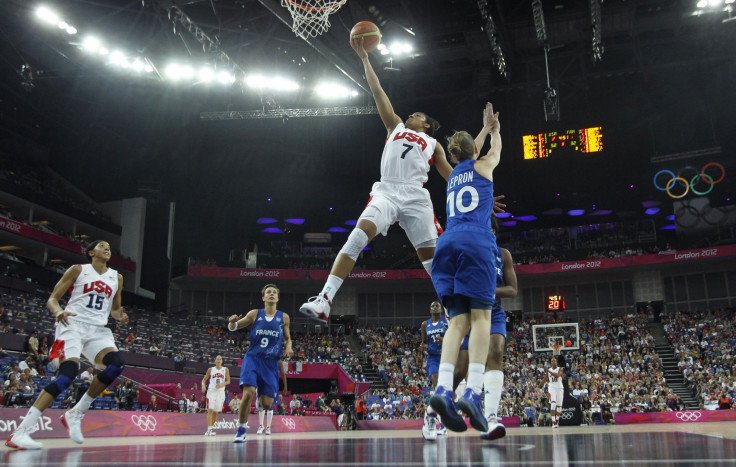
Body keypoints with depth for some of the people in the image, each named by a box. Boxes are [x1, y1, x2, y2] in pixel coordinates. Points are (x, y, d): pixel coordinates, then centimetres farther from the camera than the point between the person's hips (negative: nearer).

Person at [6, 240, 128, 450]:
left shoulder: (116, 278, 17)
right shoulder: (78, 270, 5)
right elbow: (52, 299, 3)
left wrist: (120, 317, 1)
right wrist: (58, 311, -20)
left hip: (98, 330, 5)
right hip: (73, 324, -5)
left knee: (117, 363, -22)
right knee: (69, 372, -26)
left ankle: (75, 414, -8)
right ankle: (21, 431, -25)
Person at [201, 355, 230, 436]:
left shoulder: (225, 369, 7)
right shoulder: (210, 369, 6)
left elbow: (228, 381, 3)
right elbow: (204, 379, 9)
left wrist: (222, 384, -15)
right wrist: (203, 385, -12)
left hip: (220, 391, 2)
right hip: (211, 391, -2)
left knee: (216, 411, 8)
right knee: (210, 410, -13)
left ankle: (212, 427, 21)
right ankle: (209, 429, -18)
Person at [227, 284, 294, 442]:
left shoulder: (284, 318, 5)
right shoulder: (254, 314, 2)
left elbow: (287, 338, 17)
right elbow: (233, 328, 8)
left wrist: (288, 347, -5)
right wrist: (232, 322, -16)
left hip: (271, 362, 1)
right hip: (253, 358, -1)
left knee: (266, 403, -3)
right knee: (249, 392, -24)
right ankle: (241, 430, -5)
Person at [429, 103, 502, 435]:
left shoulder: (452, 175, 27)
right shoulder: (482, 166, 15)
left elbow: (467, 159, 51)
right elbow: (496, 149, 39)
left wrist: (483, 130, 65)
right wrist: (493, 129, 59)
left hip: (448, 243, 5)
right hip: (476, 242, -5)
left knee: (459, 320, -1)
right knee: (481, 317, -9)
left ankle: (443, 388, -20)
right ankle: (472, 392, -24)